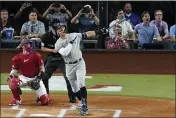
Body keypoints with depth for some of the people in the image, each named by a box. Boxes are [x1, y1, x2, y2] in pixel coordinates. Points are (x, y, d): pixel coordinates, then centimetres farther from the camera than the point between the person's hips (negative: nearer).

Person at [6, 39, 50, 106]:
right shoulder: (18, 58, -6)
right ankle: (17, 100, -6)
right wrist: (11, 76, -19)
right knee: (12, 82, -34)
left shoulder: (36, 55, -8)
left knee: (45, 101, -11)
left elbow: (42, 68, -3)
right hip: (24, 78, 1)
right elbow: (14, 69, 2)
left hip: (35, 78, -1)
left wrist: (38, 78, -14)